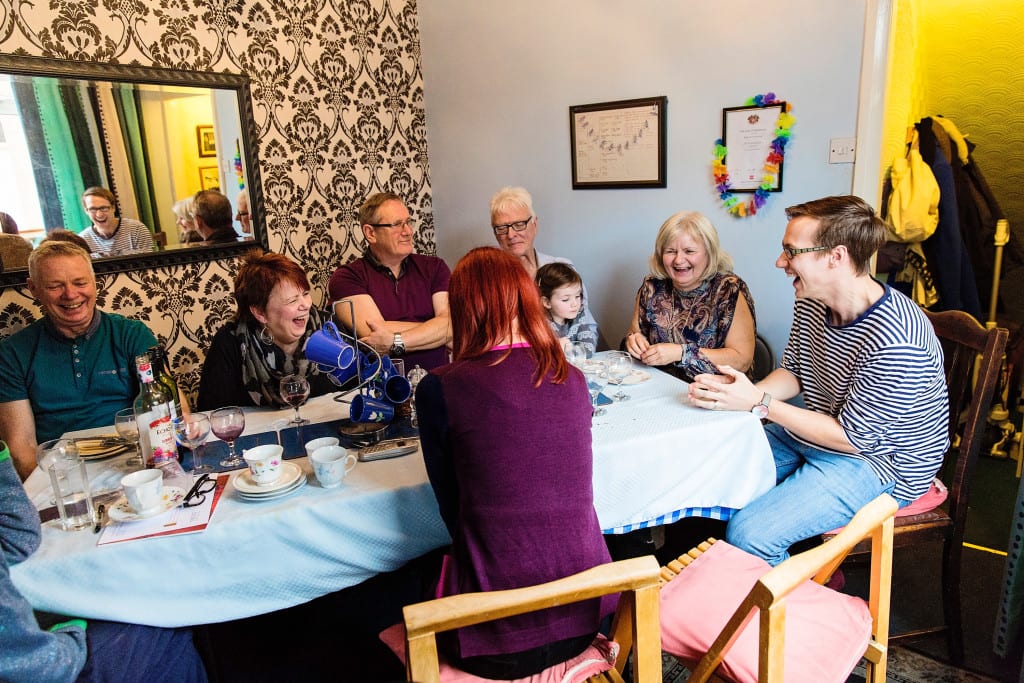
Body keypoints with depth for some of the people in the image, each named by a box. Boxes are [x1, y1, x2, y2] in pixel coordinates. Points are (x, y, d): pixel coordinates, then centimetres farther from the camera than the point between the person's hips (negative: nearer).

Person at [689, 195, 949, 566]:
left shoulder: (894, 343, -32)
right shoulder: (811, 302, -5)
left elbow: (851, 437, -23)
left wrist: (759, 403, -24)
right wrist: (740, 392, -14)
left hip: (878, 460, -8)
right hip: (814, 432, 8)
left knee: (749, 534, -22)